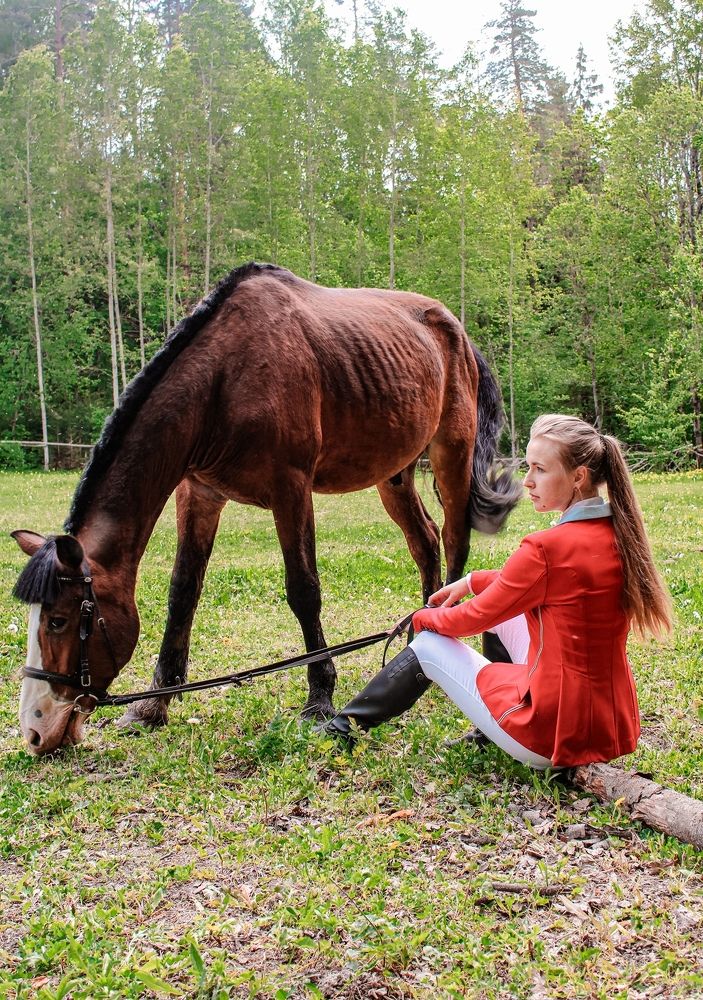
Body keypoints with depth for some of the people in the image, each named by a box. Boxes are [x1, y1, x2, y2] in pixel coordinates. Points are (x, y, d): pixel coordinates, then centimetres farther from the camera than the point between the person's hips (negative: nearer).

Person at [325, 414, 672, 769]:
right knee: (506, 604, 22)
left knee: (430, 645, 10)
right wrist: (472, 582, 21)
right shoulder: (619, 533, 1)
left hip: (553, 736, -7)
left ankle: (348, 725, 30)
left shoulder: (547, 548, -22)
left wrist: (424, 617, 12)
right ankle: (489, 733, 29)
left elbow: (476, 617, -8)